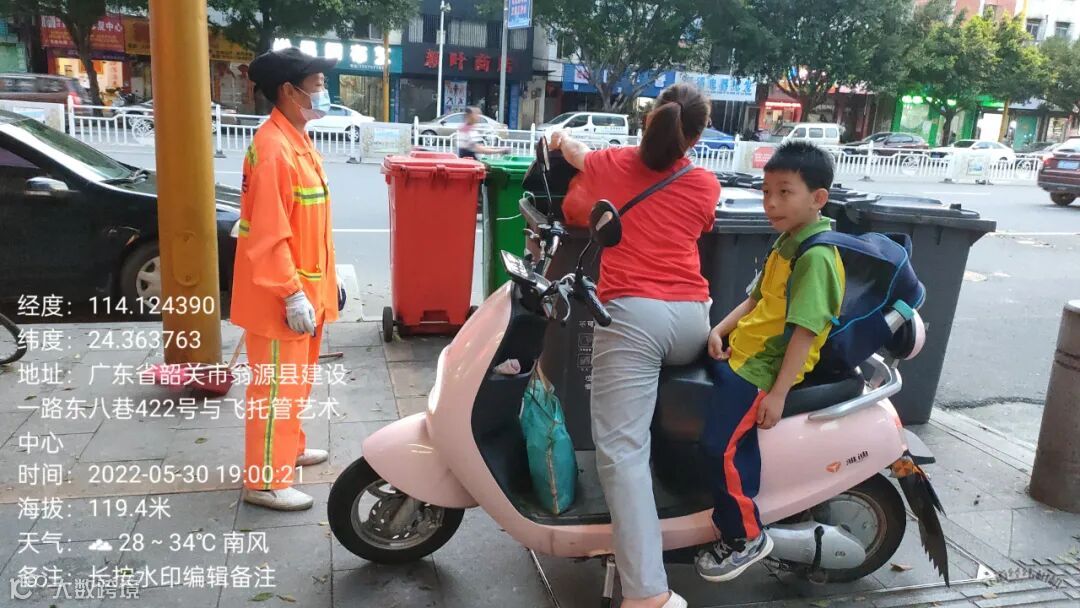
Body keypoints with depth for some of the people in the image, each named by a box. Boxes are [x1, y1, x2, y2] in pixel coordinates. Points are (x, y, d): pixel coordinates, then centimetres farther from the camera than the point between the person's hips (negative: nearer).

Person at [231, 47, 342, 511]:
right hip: (281, 294, -10)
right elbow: (268, 234, -24)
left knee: (296, 380, 22)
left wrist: (320, 282, 19)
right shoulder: (273, 148, -20)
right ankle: (266, 480, 11)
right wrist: (292, 294, -23)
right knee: (275, 386, 0)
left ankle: (289, 448, 39)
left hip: (304, 286, 10)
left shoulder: (297, 140, 11)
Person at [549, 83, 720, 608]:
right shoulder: (706, 185, 13)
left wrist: (563, 141, 58)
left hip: (633, 314, -3)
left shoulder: (613, 164, 12)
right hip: (692, 319, 4)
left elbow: (575, 153, 36)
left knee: (621, 448, -8)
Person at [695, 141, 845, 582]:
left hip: (765, 368, -10)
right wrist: (720, 330, 5)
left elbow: (806, 330, -23)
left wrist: (778, 392, -24)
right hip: (741, 352, 10)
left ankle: (746, 537, 5)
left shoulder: (817, 257, -18)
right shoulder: (786, 243, 12)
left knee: (723, 445, -16)